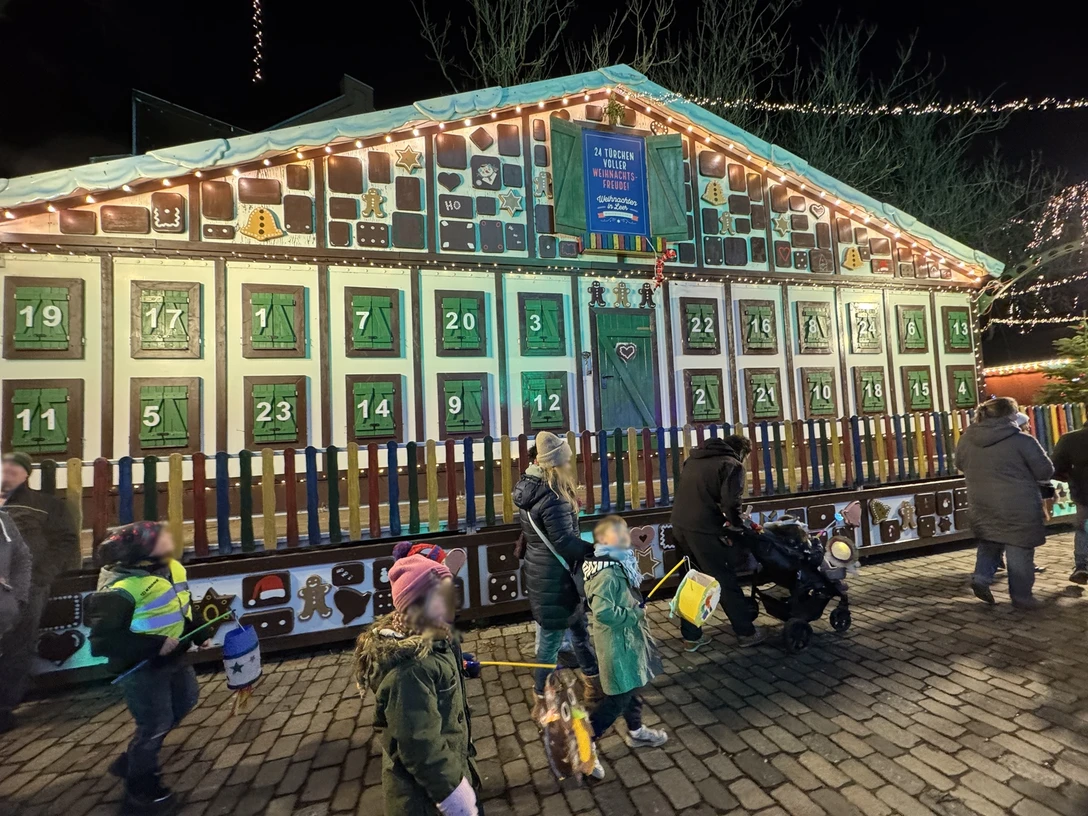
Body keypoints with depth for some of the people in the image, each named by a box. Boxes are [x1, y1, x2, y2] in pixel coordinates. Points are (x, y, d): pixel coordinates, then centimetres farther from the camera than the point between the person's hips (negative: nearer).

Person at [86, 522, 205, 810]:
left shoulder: (171, 568, -6)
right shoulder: (119, 589, -30)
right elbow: (103, 640, -28)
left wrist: (199, 633, 4)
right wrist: (155, 645, -31)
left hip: (172, 657, 8)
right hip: (140, 668, -8)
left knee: (186, 700, 25)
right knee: (155, 724, 7)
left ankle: (131, 761, 45)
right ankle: (140, 788, 36)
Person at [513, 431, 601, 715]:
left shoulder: (528, 486, 0)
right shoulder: (552, 499, -29)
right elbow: (566, 542, -27)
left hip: (541, 571, 9)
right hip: (555, 578, -9)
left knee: (579, 625, 24)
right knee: (552, 637, 9)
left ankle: (592, 681, 43)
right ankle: (543, 700, 29)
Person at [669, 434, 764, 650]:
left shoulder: (695, 458, 21)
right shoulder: (732, 465, -1)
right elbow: (731, 503, -12)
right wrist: (737, 528, 4)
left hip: (679, 524, 7)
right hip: (702, 528, -7)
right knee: (726, 581, 10)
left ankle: (691, 636, 25)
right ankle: (746, 632, 25)